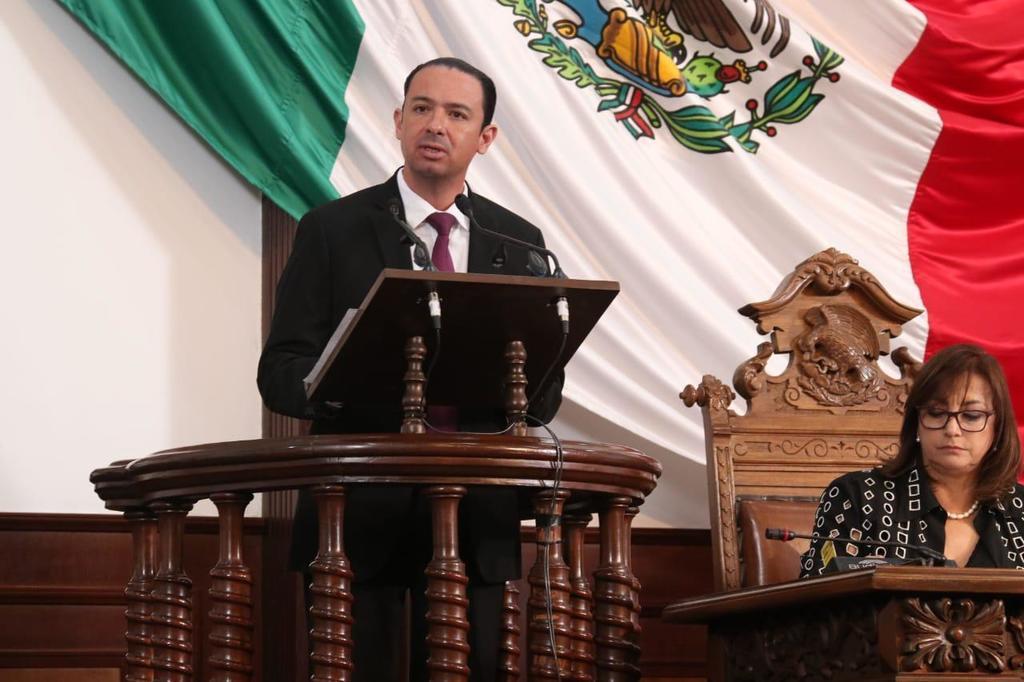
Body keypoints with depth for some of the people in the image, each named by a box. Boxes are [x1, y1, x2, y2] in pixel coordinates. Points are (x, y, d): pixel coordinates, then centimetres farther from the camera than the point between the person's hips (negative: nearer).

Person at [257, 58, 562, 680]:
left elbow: (546, 391, 10)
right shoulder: (332, 230, 4)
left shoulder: (519, 244, 12)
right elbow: (279, 372, -1)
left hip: (478, 519, 2)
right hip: (359, 511, -2)